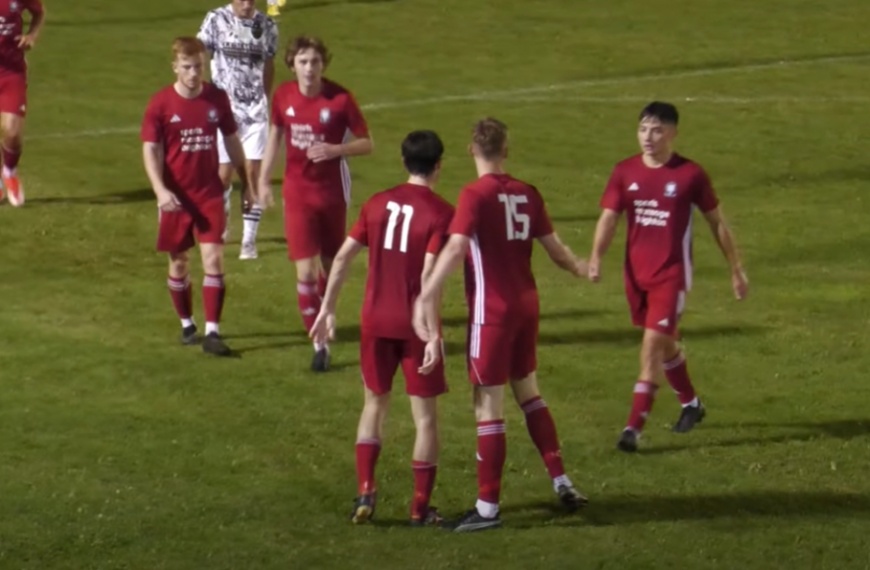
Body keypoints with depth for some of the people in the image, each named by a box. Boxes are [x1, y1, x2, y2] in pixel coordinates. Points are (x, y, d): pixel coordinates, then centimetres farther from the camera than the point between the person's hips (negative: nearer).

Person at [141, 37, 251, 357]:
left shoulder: (217, 99, -1)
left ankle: (212, 332, -9)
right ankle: (187, 324, 29)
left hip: (210, 193, 1)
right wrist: (160, 190, -22)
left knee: (213, 258, -10)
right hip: (176, 196, -1)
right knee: (179, 261, 10)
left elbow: (232, 141, 11)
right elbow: (150, 150, -9)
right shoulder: (161, 104, -8)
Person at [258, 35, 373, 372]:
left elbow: (366, 144, -7)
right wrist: (264, 179, 10)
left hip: (332, 191, -1)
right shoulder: (283, 96, -5)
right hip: (298, 193, 1)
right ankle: (320, 343, -4)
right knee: (305, 270, -9)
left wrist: (335, 150, -25)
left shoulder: (340, 99, -14)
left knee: (330, 264, 13)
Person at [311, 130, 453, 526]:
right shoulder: (441, 213, -11)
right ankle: (421, 508, 10)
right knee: (425, 415, 7)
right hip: (416, 325, -4)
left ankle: (365, 492, 8)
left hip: (376, 321, 4)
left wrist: (327, 309, 13)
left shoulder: (378, 204, 3)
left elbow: (343, 258, 4)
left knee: (375, 404, 19)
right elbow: (430, 275, -19)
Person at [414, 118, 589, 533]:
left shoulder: (475, 195, -14)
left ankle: (488, 507, 2)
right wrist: (580, 268, 30)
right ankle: (561, 482, 25)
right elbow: (554, 248, 9)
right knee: (528, 393, 23)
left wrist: (426, 297, -32)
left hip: (492, 311, -6)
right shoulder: (527, 194, 2)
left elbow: (456, 248, -27)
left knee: (489, 406, -1)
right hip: (526, 304, 6)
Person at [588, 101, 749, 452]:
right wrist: (596, 258, -22)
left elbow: (716, 222, 2)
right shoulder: (625, 172, 1)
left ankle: (634, 427, -13)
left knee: (653, 345, -13)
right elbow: (609, 217, -5)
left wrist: (736, 269, 7)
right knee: (665, 343, 19)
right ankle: (690, 404, 41)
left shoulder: (690, 174, -8)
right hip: (636, 274, 5)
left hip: (671, 275, -5)